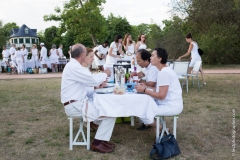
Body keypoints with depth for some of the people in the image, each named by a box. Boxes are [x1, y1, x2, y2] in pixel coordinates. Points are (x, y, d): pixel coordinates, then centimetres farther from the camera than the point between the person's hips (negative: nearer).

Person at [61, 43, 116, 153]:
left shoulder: (73, 66, 15)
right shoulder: (74, 67, -19)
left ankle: (102, 139, 16)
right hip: (75, 105, -10)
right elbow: (93, 80, -20)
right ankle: (97, 143, -2)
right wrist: (105, 74, -3)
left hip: (78, 102, 10)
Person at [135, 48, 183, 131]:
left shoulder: (164, 72, -21)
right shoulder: (164, 70, 10)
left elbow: (161, 96, -23)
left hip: (172, 106, -10)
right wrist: (146, 87, 6)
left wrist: (144, 90, -16)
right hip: (168, 102, 10)